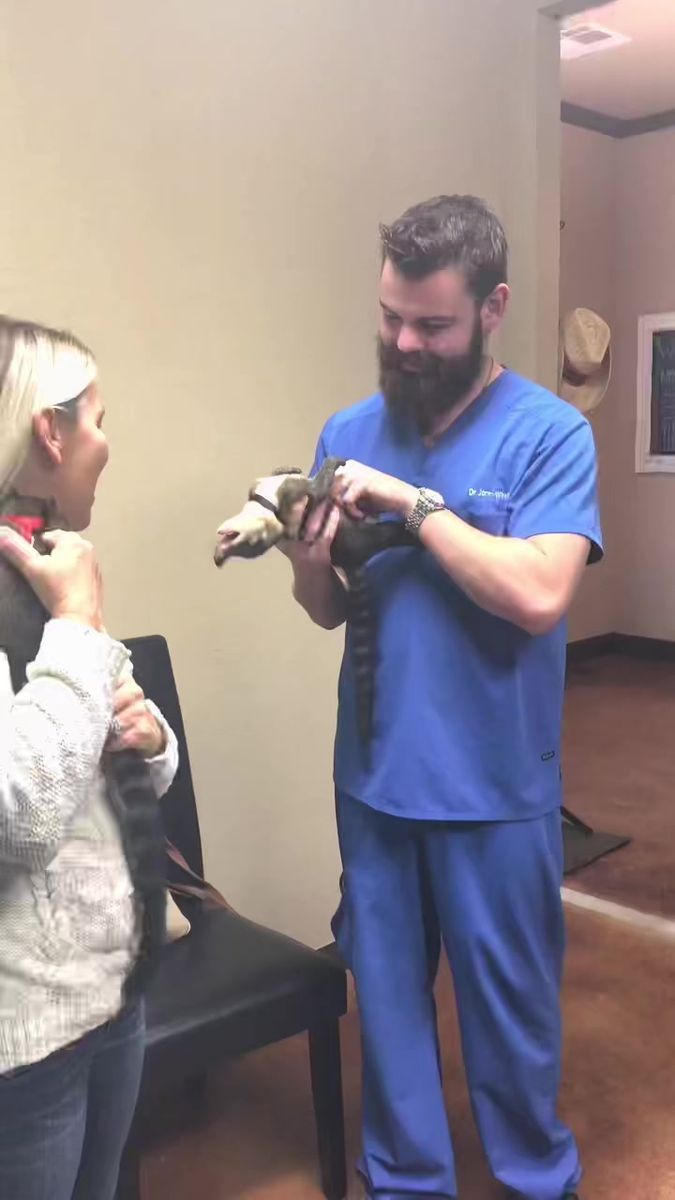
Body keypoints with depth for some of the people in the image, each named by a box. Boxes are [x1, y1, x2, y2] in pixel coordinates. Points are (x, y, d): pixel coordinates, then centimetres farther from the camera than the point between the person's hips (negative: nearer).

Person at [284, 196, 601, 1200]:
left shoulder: (550, 433, -10)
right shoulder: (351, 431, 3)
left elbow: (539, 595, -23)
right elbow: (334, 612, 5)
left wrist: (412, 502, -23)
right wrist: (309, 565, -17)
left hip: (494, 786, -3)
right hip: (374, 776, 4)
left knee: (510, 1004, 15)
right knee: (387, 997, 18)